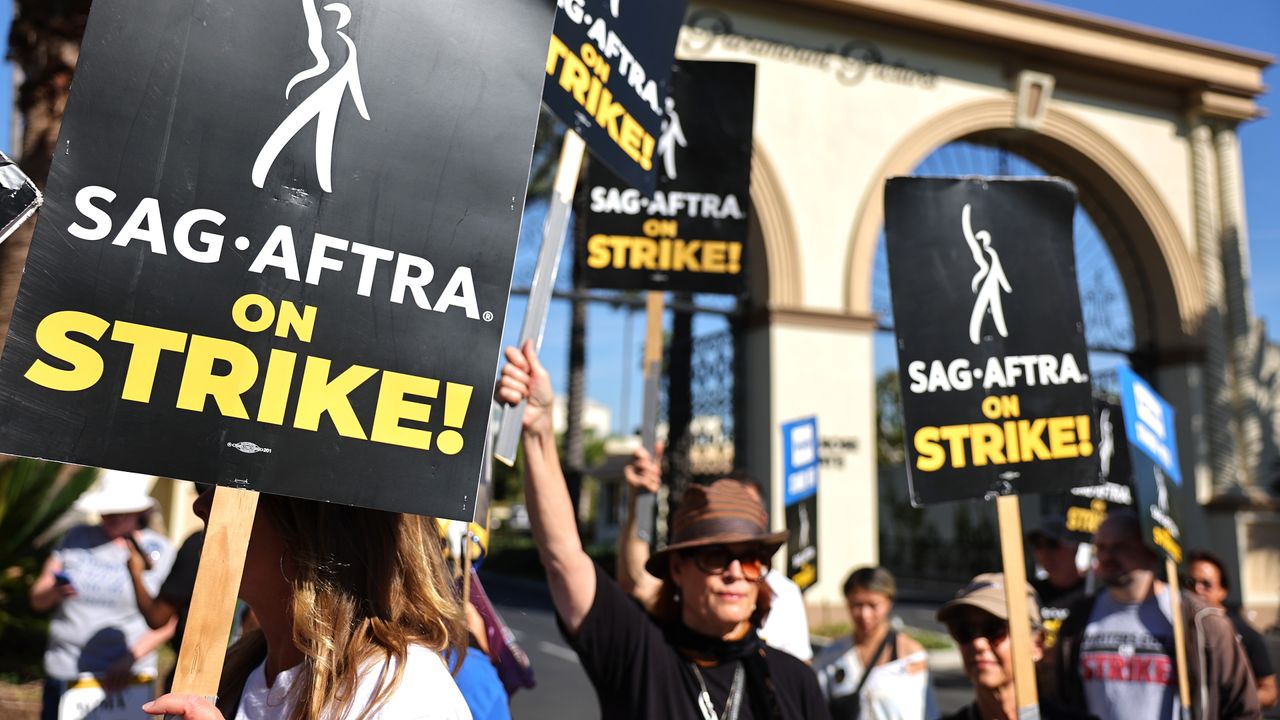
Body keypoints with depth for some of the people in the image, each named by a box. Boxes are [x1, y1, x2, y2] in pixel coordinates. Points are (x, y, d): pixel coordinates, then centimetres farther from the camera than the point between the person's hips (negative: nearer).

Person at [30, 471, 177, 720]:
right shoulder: (77, 538, 7)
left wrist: (130, 658, -16)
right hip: (63, 672, 3)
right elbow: (37, 600, 9)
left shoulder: (159, 551, -2)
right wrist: (55, 592, -13)